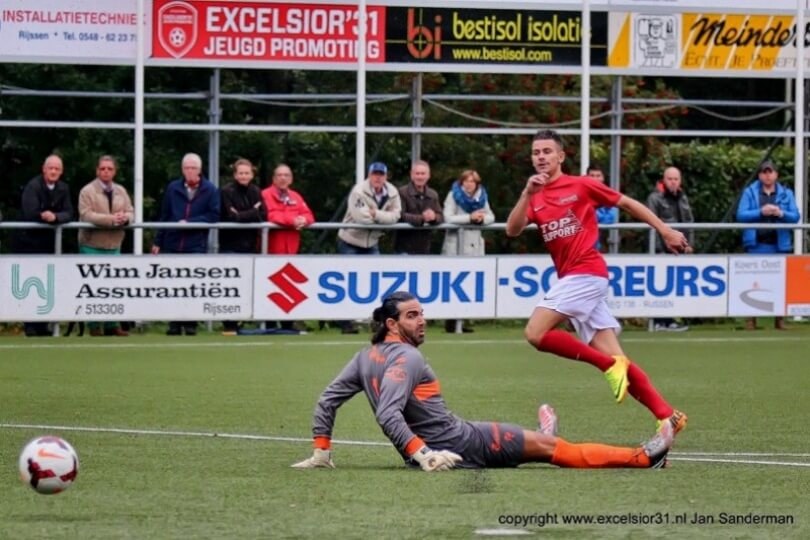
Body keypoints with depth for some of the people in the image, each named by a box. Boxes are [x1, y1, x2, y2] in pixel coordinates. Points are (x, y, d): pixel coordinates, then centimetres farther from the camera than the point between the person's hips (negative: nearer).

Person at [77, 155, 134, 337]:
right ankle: (94, 326, 3)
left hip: (114, 245, 5)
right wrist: (111, 219, -24)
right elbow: (86, 215, -17)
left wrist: (124, 218, -17)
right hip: (92, 245, -5)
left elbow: (130, 212, 9)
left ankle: (112, 325, 11)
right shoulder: (88, 191, -5)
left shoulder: (121, 191, 13)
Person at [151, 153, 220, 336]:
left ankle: (190, 324, 4)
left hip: (196, 245, -3)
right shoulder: (173, 188, 8)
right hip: (172, 244, 3)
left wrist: (190, 222, -12)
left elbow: (214, 216, -5)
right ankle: (174, 325, 9)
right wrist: (158, 242, 9)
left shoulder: (210, 190, 1)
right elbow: (164, 216, 10)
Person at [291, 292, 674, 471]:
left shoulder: (367, 357, 8)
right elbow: (388, 414, -30)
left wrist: (321, 452, 12)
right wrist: (422, 453, -33)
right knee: (546, 446, 0)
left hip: (432, 448, 8)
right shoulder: (407, 359, -18)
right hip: (460, 444, -8)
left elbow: (326, 402, 9)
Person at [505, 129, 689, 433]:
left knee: (536, 333, -18)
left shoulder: (581, 186, 0)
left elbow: (627, 204, 8)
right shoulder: (535, 199, 15)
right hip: (570, 279, 6)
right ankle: (666, 415, -1)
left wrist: (666, 231, 8)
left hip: (586, 273, -6)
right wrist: (527, 193, -13)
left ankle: (610, 364, -12)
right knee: (613, 358, 0)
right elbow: (512, 230, -1)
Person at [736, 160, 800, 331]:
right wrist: (761, 212, -17)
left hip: (779, 245, 1)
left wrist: (781, 213, -16)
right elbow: (741, 215, -3)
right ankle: (751, 319, 1)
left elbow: (795, 217, 4)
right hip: (756, 245, -1)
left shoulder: (786, 193, 10)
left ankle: (780, 319, 8)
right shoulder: (749, 192, 6)